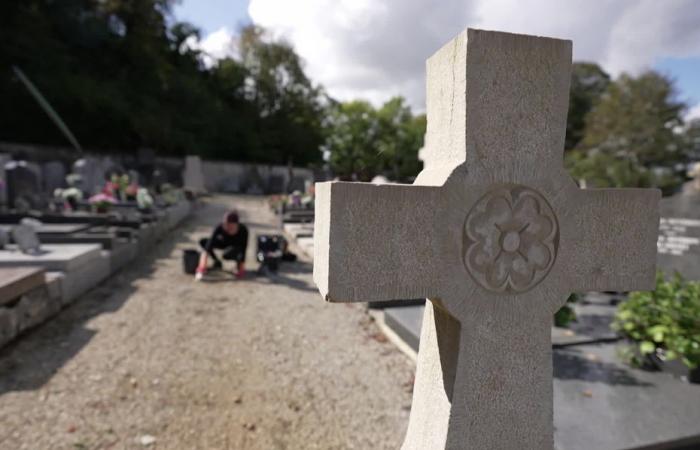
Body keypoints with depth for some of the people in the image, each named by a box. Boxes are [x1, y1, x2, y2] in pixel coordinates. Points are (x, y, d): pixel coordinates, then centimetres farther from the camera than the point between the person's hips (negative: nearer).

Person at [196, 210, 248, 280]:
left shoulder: (243, 230, -34)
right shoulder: (220, 227, -31)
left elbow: (243, 249, -30)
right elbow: (208, 246, -36)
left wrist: (242, 269, -32)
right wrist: (202, 267, -43)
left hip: (237, 247, -3)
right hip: (224, 243, 3)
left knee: (226, 255, -36)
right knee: (202, 242, -19)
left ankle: (238, 262, -4)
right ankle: (217, 262, 0)